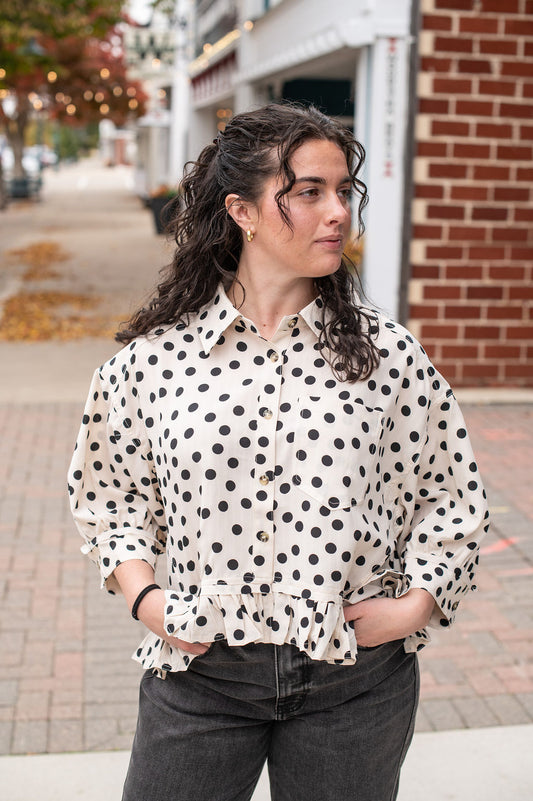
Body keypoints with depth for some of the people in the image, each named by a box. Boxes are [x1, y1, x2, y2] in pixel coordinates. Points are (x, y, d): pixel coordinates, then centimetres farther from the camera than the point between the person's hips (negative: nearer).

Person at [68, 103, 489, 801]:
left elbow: (451, 494, 6)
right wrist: (145, 597, -3)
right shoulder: (156, 356, -4)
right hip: (199, 670, 0)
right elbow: (108, 493, 9)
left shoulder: (388, 353, -3)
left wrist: (417, 602, -5)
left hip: (355, 678, 1)